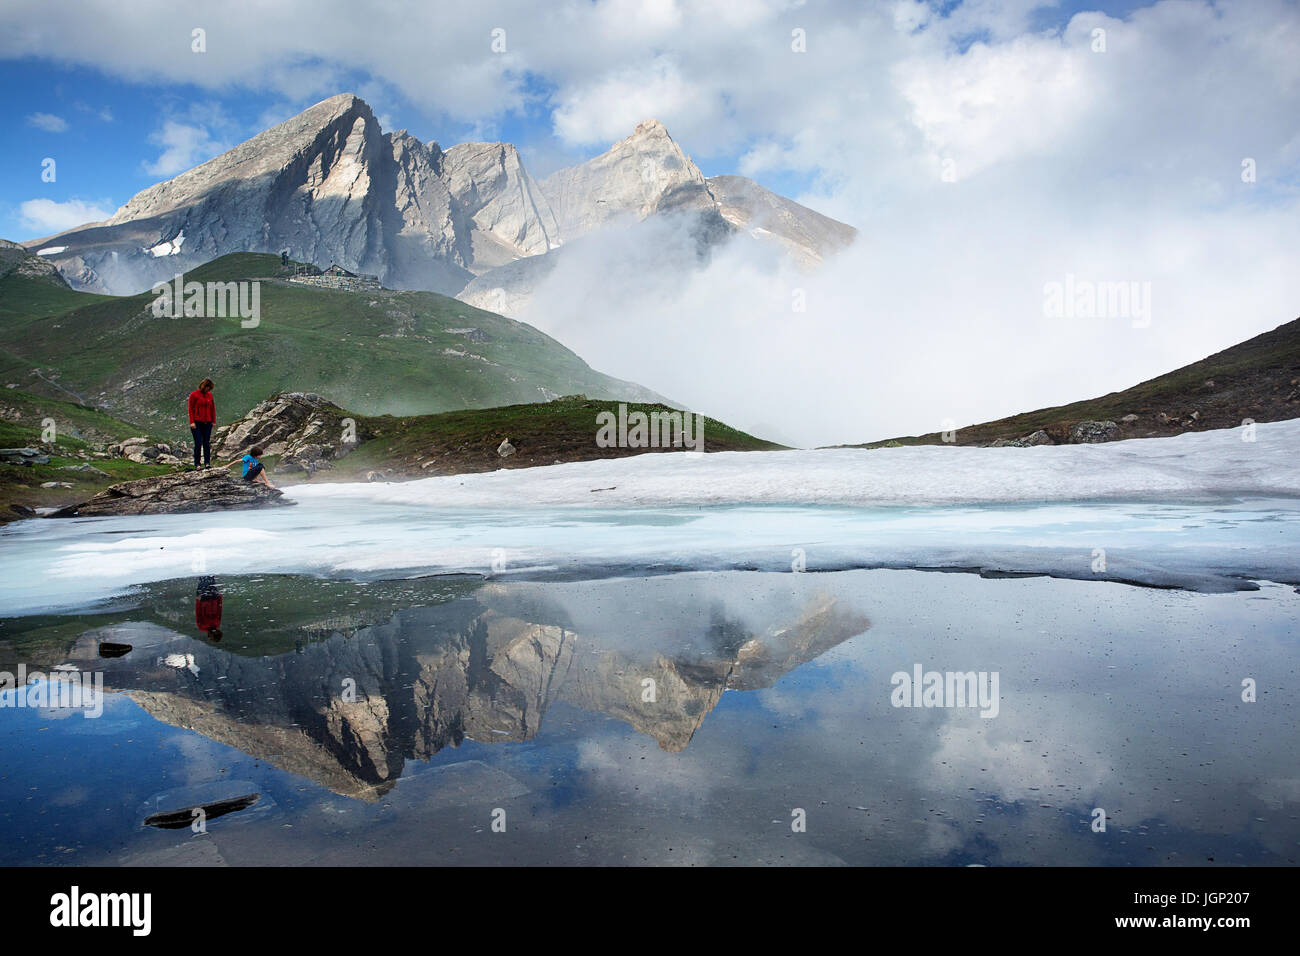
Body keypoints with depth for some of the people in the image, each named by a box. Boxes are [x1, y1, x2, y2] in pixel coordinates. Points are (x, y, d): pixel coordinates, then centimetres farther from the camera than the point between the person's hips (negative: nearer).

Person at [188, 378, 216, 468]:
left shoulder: (209, 395, 10)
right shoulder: (194, 394, -3)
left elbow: (213, 408, 15)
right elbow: (190, 409, -4)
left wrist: (214, 421, 10)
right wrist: (192, 422, -10)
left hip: (207, 423, 4)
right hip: (197, 423, -4)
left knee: (206, 443, 2)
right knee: (198, 443, -6)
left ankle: (207, 462, 4)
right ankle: (197, 464, 2)